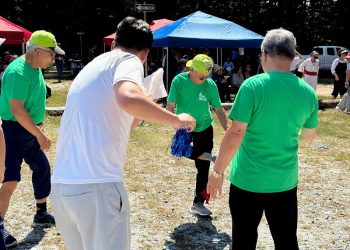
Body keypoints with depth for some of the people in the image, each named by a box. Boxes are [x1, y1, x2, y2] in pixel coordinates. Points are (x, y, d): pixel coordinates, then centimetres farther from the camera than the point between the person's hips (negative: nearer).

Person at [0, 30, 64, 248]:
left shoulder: (36, 69, 7)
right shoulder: (18, 72, -23)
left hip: (29, 131, 10)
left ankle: (41, 214, 33)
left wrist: (38, 127, 18)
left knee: (42, 168, 17)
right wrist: (40, 135, -23)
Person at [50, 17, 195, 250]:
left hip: (61, 186, 8)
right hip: (97, 187, -8)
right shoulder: (129, 60, 0)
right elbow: (128, 98, -24)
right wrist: (176, 120, -10)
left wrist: (136, 117, 37)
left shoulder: (93, 65, 24)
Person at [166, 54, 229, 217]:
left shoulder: (210, 84, -14)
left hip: (204, 130, 1)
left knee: (203, 168, 3)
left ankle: (198, 204, 16)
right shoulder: (179, 81, -16)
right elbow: (170, 106, -18)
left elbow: (218, 109, -6)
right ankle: (208, 157, -7)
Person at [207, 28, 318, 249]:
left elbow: (235, 133, -19)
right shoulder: (308, 92, -2)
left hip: (248, 179, -3)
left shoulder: (253, 85, -16)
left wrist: (217, 171, -9)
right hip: (285, 181, 4)